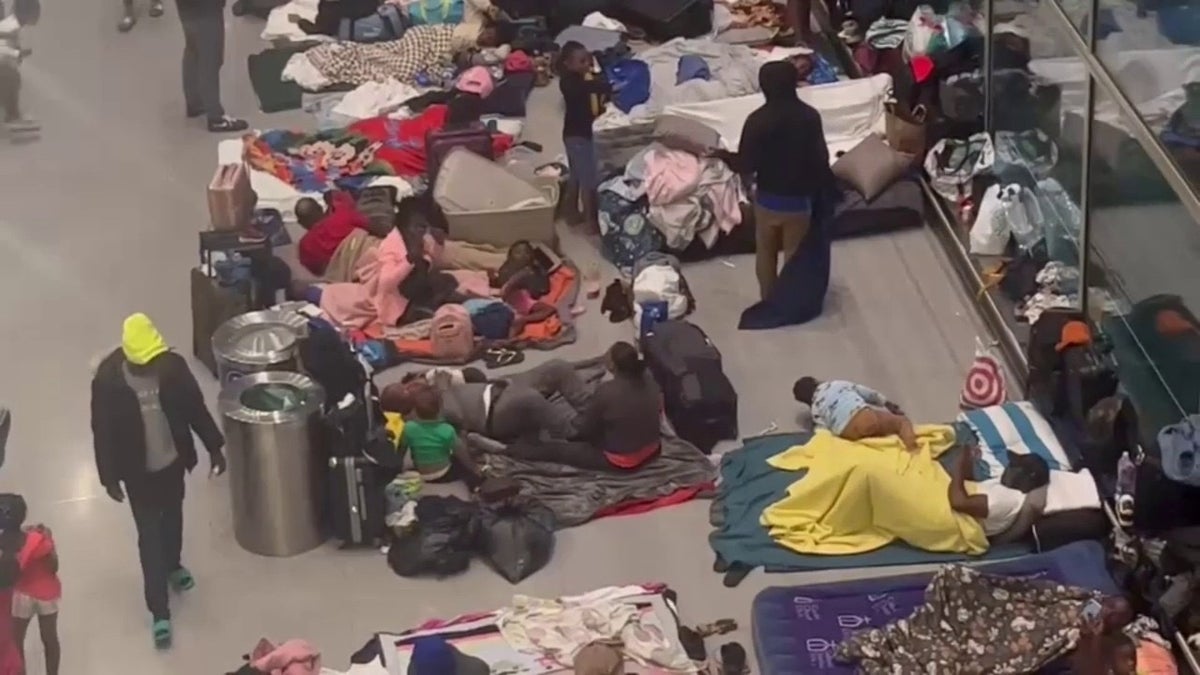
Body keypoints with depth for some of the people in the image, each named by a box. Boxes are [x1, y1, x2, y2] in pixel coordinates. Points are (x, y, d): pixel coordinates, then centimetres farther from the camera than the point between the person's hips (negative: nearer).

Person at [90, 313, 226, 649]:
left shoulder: (172, 365, -16)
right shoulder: (107, 380, -24)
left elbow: (195, 406, -2)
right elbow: (102, 431, -13)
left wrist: (214, 446, 3)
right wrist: (109, 477, -9)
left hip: (173, 460, 3)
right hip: (138, 470, -3)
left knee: (173, 517, 26)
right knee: (149, 536, 2)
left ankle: (172, 565, 55)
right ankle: (159, 612, 10)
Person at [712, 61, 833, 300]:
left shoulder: (757, 120, -18)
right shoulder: (809, 116, -13)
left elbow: (746, 164, -14)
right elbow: (820, 159, -7)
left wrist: (724, 155, 6)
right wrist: (822, 187, 10)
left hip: (768, 198, -1)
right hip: (799, 198, 1)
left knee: (765, 252, 21)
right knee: (794, 253, 18)